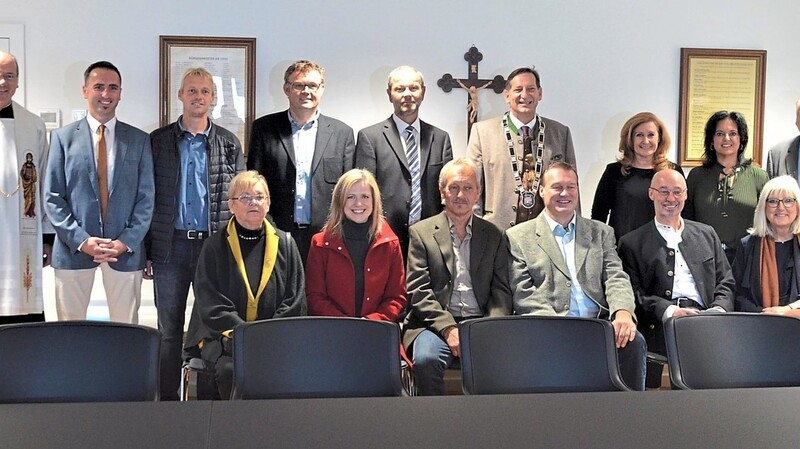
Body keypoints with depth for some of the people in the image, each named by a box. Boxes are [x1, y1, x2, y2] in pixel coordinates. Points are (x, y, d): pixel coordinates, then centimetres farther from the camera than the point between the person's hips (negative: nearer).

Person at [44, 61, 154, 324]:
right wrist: (81, 240, -11)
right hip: (74, 249, 0)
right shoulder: (63, 137, 5)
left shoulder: (139, 140, 7)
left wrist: (126, 241, -9)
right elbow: (52, 197, 1)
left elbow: (146, 198, 4)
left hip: (125, 250, 1)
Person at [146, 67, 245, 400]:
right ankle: (168, 400, 15)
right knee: (169, 331, 7)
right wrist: (144, 251, 0)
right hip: (170, 247, 0)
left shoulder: (229, 144, 7)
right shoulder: (158, 141, 6)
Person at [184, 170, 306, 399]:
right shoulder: (214, 246, 6)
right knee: (231, 369, -33)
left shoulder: (285, 243, 12)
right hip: (224, 336, -1)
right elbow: (210, 304, -1)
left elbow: (296, 301, 8)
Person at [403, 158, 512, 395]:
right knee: (426, 360, -34)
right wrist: (448, 328, -14)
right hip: (436, 324, -2)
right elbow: (417, 290, 0)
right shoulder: (421, 232, 9)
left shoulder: (493, 235, 16)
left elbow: (501, 291, 11)